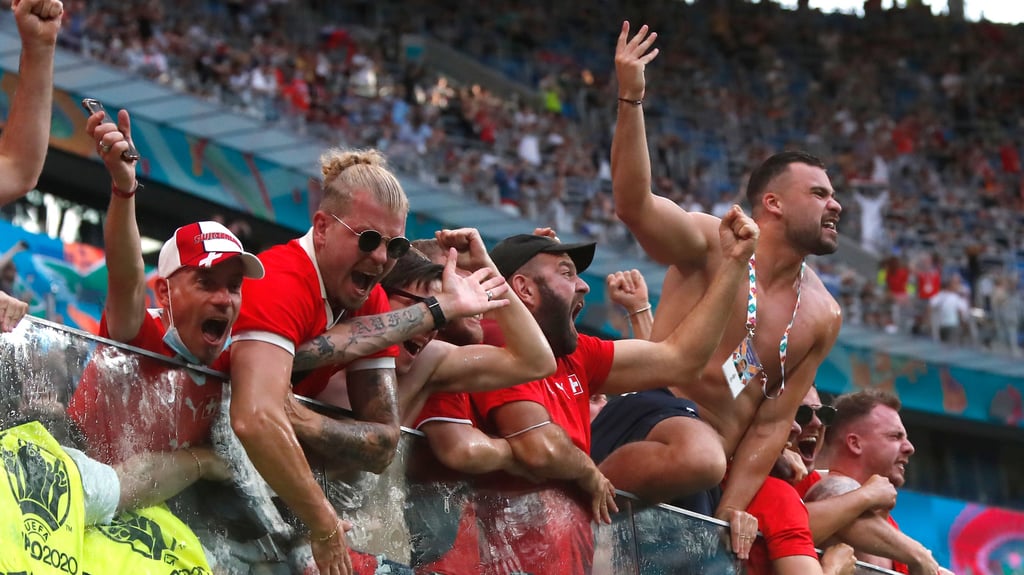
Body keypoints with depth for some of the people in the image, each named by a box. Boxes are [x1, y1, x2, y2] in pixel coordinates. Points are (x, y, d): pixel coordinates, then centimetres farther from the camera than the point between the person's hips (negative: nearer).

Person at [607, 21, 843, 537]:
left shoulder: (821, 315, 11)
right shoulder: (712, 246, -4)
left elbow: (771, 424, 7)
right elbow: (634, 205, -25)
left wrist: (728, 515, -5)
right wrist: (631, 96, -35)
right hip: (645, 423, -7)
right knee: (701, 455, -39)